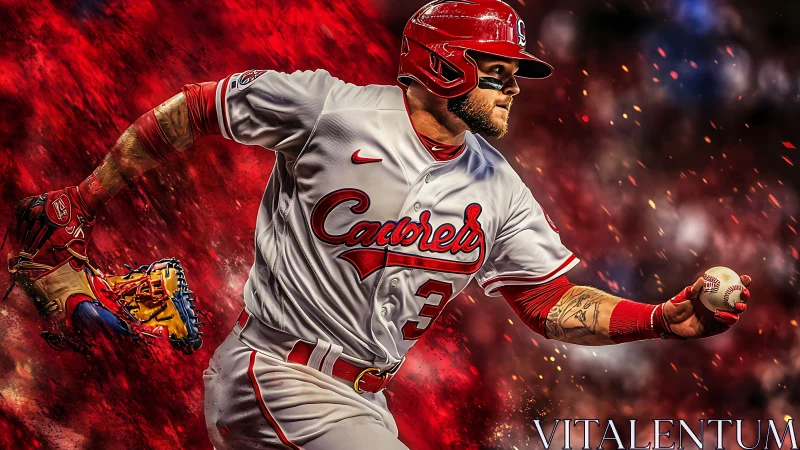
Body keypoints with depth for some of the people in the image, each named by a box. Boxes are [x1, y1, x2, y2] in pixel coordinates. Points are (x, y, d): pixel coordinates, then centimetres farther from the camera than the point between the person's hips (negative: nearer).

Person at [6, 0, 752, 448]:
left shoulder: (499, 192, 6)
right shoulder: (328, 106, -12)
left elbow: (551, 301, 8)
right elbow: (195, 109, -2)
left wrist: (661, 319, -7)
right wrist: (87, 197, 3)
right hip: (275, 372, -7)